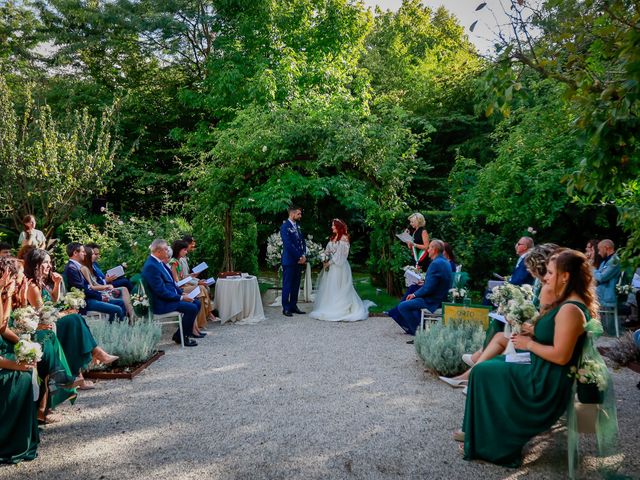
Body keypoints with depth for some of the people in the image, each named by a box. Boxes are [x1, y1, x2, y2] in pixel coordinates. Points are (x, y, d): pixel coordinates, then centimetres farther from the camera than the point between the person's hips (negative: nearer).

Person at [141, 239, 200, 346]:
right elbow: (161, 291, -23)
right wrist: (181, 297, -18)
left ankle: (181, 334, 13)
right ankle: (180, 337, -2)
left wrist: (182, 293, 6)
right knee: (192, 308, -20)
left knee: (196, 303, 7)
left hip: (171, 296, 10)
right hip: (161, 303, -10)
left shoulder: (159, 262, 10)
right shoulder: (151, 266, -21)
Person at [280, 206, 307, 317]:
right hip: (289, 260, -7)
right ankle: (286, 308, 5)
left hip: (299, 260, 7)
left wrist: (304, 255, 0)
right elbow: (288, 244, -18)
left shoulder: (298, 226, 13)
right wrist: (299, 257, -15)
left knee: (296, 285, 10)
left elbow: (303, 241, 15)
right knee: (287, 285, -1)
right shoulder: (285, 226, -11)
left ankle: (293, 306, 18)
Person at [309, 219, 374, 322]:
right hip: (330, 267, 8)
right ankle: (330, 309, 14)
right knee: (329, 288, 7)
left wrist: (330, 262, -12)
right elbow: (327, 251, 13)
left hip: (339, 266, -8)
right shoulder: (332, 238, 16)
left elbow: (340, 254, -13)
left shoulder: (344, 238, -8)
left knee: (338, 288, -5)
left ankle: (340, 310, 1)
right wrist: (325, 260, -5)